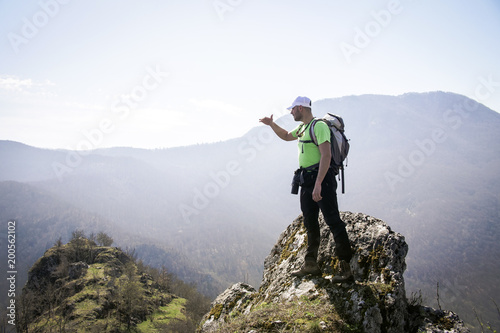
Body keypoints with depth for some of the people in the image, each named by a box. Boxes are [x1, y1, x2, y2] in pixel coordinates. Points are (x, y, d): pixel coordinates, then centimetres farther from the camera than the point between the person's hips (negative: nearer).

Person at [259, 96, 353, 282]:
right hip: (306, 181, 10)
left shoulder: (319, 126, -13)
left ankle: (346, 268, -4)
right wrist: (271, 124, 23)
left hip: (322, 179, -10)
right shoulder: (302, 128, 17)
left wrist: (318, 184, -29)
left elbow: (326, 155, -22)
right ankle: (310, 265, 21)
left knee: (333, 222, -8)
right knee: (310, 224, 13)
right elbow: (286, 136, 38)